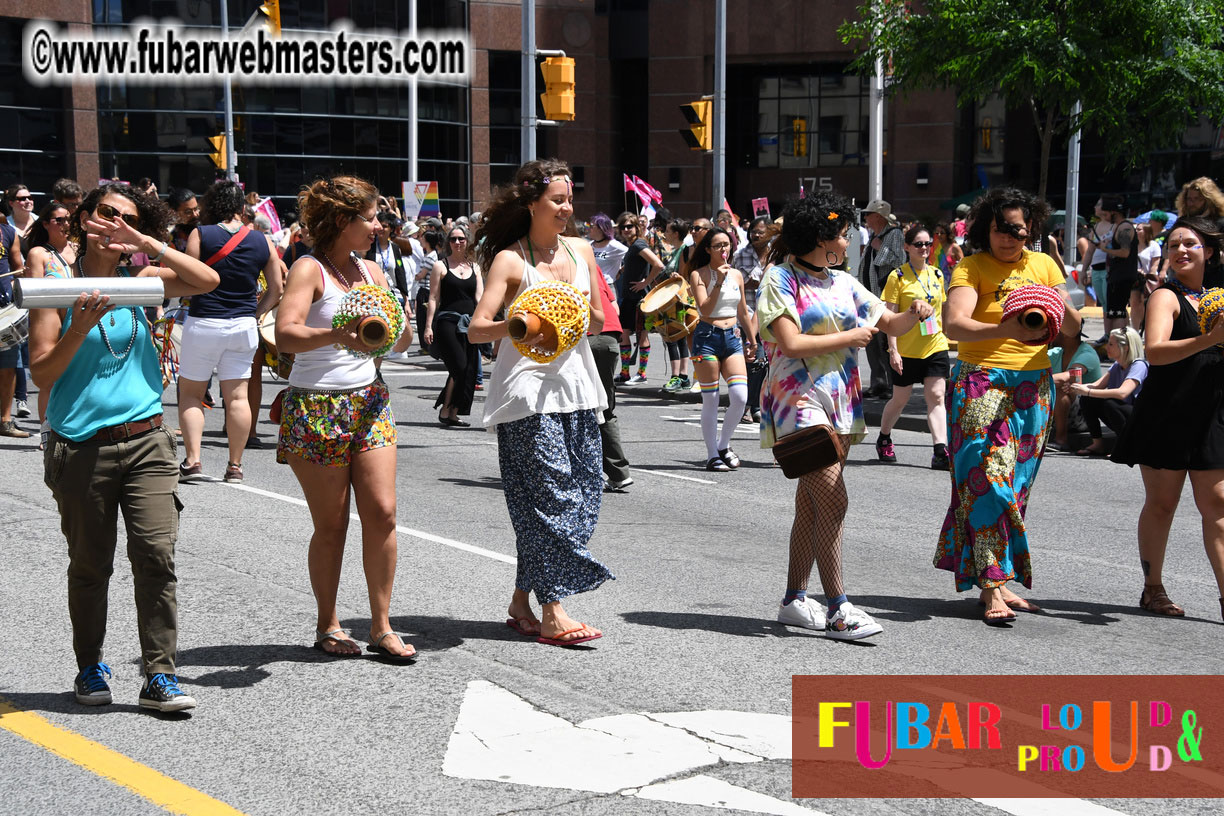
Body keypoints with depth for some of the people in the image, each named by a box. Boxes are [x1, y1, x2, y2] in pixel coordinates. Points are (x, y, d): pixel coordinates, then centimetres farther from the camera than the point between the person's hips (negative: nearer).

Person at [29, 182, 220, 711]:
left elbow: (207, 280, -3)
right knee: (90, 566, 7)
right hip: (81, 447, -2)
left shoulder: (139, 283, 10)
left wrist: (148, 243, -8)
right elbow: (42, 373, -5)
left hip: (146, 441, 2)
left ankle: (159, 676, -1)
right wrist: (80, 329, -20)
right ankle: (90, 668, 26)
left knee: (156, 556, -7)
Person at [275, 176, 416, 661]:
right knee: (331, 525, 2)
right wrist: (334, 334, -39)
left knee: (382, 512, -1)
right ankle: (327, 626, 17)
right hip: (316, 408, -6)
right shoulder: (310, 269, -8)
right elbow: (285, 335, -22)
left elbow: (400, 342, 14)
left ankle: (381, 627, 9)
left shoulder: (371, 271, 12)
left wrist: (404, 329, -9)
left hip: (369, 400, 6)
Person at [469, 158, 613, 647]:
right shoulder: (510, 260, -5)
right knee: (551, 495, -10)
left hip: (576, 387, 6)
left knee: (582, 495, 5)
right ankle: (551, 612, -5)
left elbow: (598, 322, 18)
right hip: (529, 391, -6)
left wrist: (585, 315, -4)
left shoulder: (580, 251, 13)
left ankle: (522, 601, 17)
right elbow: (476, 329, -12)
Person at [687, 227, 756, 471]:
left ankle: (724, 445, 12)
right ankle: (712, 454, 9)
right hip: (707, 337, -4)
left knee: (740, 396, -8)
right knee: (710, 401, -1)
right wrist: (719, 283, -21)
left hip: (733, 337, 4)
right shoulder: (699, 275, -4)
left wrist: (752, 339, 24)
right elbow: (705, 310, -15)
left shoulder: (736, 275, 11)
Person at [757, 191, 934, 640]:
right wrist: (849, 337, -9)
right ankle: (838, 610, -13)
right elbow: (791, 343, -15)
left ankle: (794, 600, 18)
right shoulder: (780, 279, -5)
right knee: (832, 503, -14)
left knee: (811, 507, 10)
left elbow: (890, 324, 17)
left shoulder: (843, 283, 15)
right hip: (800, 400, -7)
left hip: (840, 401, 7)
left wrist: (912, 315, -5)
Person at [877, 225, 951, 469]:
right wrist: (893, 350, -14)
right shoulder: (898, 277, -7)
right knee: (900, 399, 8)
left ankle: (940, 451, -11)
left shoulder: (936, 274, 8)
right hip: (906, 349, -3)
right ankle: (884, 438, 33)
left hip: (935, 346, 3)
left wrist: (944, 337, 15)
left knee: (936, 397, -6)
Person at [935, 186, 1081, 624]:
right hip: (982, 381, -5)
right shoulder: (971, 267, -4)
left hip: (1034, 385, 5)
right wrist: (1006, 330, -37)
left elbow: (1073, 329, 10)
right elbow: (954, 324, -21)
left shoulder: (1043, 265, 11)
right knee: (990, 479, -12)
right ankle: (992, 587, -11)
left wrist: (1063, 308, -14)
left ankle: (1000, 579, 15)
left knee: (1018, 483, 7)